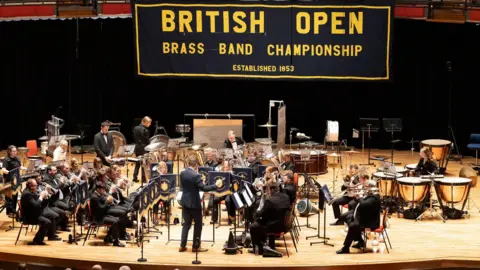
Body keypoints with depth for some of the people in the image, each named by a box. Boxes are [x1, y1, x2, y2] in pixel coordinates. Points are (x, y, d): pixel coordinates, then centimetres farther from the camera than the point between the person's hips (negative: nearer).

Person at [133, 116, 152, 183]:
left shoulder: (135, 128, 5)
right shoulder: (145, 130, -19)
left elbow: (134, 138, 9)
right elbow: (147, 141, -15)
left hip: (137, 148, 7)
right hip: (144, 149, -7)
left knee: (137, 163, 15)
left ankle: (135, 177, 15)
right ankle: (143, 179, 3)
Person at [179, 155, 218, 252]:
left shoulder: (182, 173, 1)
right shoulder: (195, 175, -21)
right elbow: (203, 188, -23)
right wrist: (216, 185, -15)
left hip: (185, 202, 7)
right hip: (194, 203, -7)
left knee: (186, 224, 14)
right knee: (198, 225, 6)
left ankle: (182, 245, 13)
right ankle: (196, 246, 9)